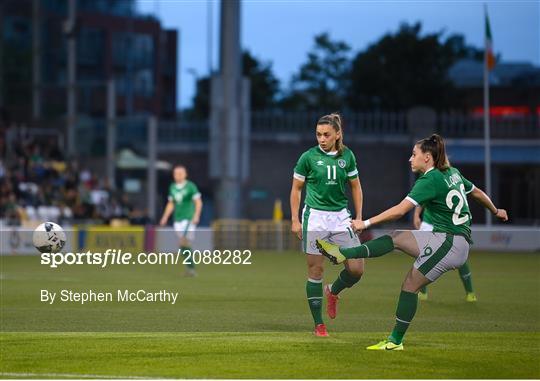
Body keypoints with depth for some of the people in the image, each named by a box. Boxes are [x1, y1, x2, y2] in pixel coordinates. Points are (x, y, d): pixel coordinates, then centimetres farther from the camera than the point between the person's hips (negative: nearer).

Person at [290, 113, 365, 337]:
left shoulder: (347, 156, 2)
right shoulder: (309, 157, -5)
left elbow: (355, 186, 13)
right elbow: (296, 188, 3)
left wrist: (359, 217, 9)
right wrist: (295, 220, -2)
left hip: (341, 217, 3)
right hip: (315, 218, -3)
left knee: (356, 269, -5)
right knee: (315, 270, -2)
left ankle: (333, 291, 28)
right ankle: (318, 325, 6)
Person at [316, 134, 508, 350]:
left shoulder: (430, 180, -13)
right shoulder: (453, 174, 13)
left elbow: (399, 210, -19)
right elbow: (477, 193, 28)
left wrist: (366, 223, -15)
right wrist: (496, 212, 46)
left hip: (449, 242, -9)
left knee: (410, 285, -5)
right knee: (396, 238, 6)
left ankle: (396, 341, -3)